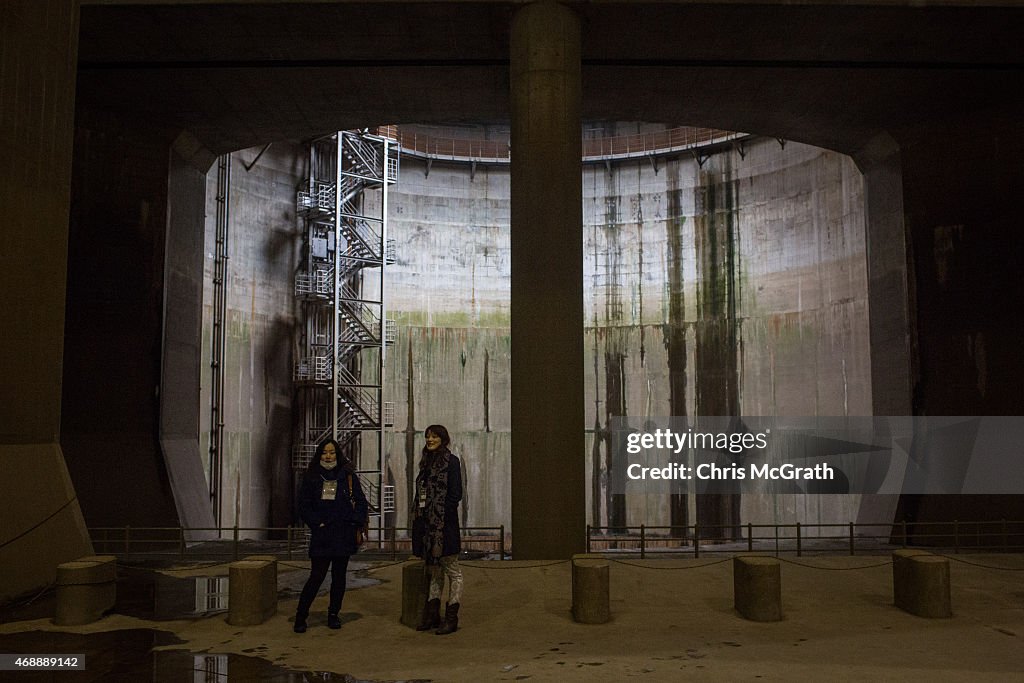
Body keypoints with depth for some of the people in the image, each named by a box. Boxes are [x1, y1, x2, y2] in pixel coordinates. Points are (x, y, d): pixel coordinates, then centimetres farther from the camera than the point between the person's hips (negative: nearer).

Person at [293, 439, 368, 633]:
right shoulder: (311, 477, 4)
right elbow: (303, 505, 5)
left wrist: (355, 522, -5)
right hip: (321, 535, -1)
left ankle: (333, 614, 21)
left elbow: (361, 502, 7)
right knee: (317, 576, -5)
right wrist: (316, 523, -6)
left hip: (343, 535, 2)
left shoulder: (348, 476, 5)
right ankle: (300, 616, 7)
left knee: (339, 576, 8)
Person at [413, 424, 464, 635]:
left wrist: (441, 517, -14)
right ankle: (432, 615, 20)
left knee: (452, 572, 2)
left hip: (444, 524, -7)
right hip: (426, 524, 8)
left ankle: (451, 618, 6)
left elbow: (456, 494, -11)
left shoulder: (451, 461, -6)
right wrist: (419, 514, 8)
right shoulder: (426, 462, 16)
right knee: (433, 571, 13)